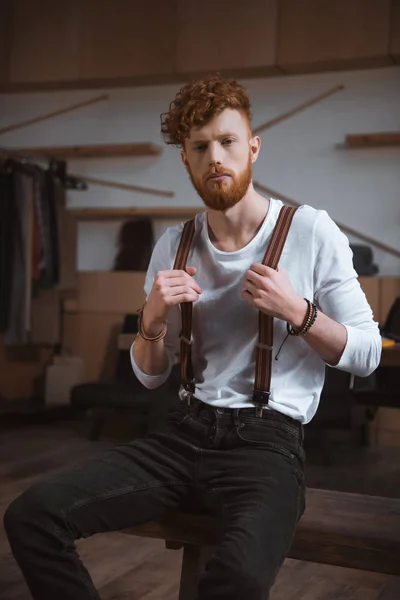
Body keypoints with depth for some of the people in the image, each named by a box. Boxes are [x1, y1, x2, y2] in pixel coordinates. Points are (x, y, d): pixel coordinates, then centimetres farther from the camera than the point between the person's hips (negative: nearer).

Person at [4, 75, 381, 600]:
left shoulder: (311, 231, -2)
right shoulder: (174, 247, 9)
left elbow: (367, 355, 2)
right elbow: (151, 376, 13)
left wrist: (297, 311, -15)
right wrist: (153, 320, -8)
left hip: (269, 439, -4)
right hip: (186, 432, 5)